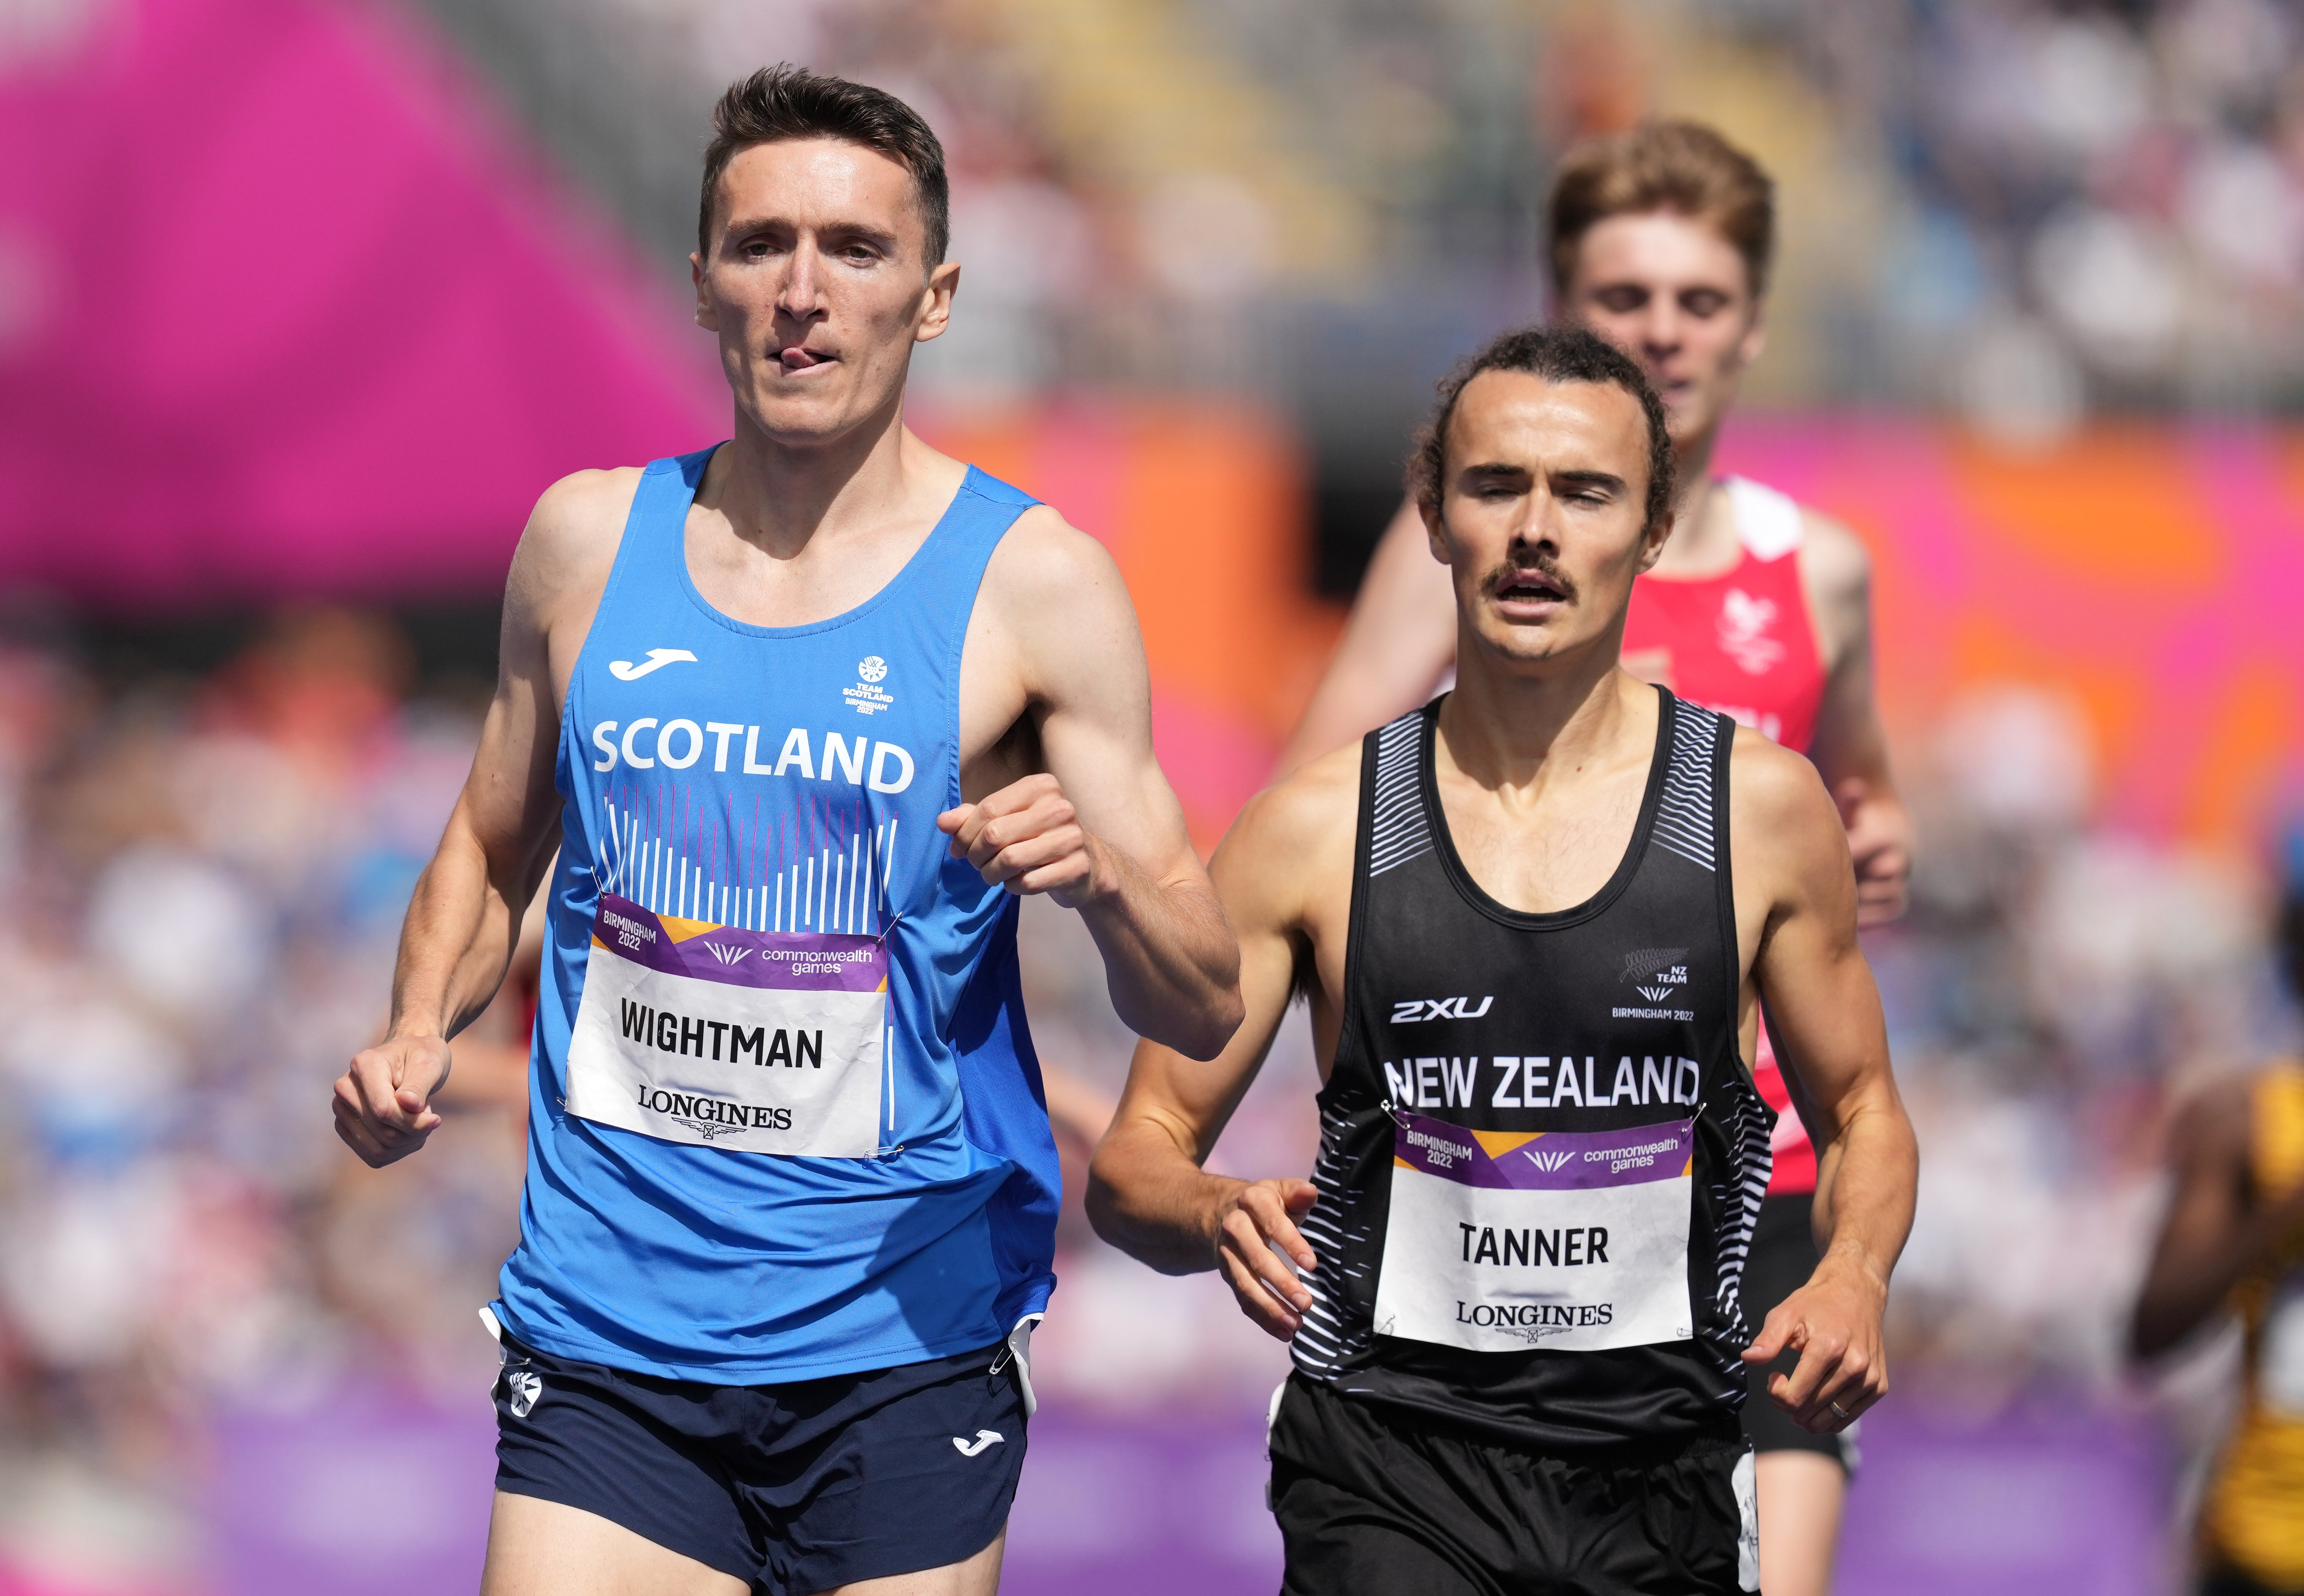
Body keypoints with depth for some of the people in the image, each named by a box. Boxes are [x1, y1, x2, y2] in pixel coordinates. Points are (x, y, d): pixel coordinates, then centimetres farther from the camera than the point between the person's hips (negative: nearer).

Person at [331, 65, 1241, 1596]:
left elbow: (1205, 1012, -2)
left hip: (898, 1341, -2)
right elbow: (495, 850, 22)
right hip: (607, 1334, 2)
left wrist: (1099, 880, -23)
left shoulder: (1032, 582, -3)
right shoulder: (587, 539, 6)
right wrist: (417, 1038, 3)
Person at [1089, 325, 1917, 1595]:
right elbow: (1136, 1158, 5)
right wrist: (1216, 1216, -18)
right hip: (1387, 1470, -1)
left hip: (1658, 1482, 2)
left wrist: (1854, 1275, -7)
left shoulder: (1760, 808, 3)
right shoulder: (1316, 829, 1)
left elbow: (1863, 1114, 15)